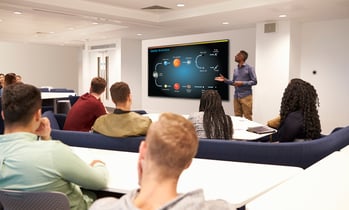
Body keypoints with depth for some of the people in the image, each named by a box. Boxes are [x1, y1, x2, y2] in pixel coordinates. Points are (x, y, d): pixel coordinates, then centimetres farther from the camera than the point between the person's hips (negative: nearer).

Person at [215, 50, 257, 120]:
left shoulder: (249, 68, -4)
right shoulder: (235, 69, 14)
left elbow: (254, 81, -8)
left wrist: (242, 83, -17)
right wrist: (224, 80, 6)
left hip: (246, 96, -6)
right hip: (236, 96, 6)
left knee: (247, 118, -3)